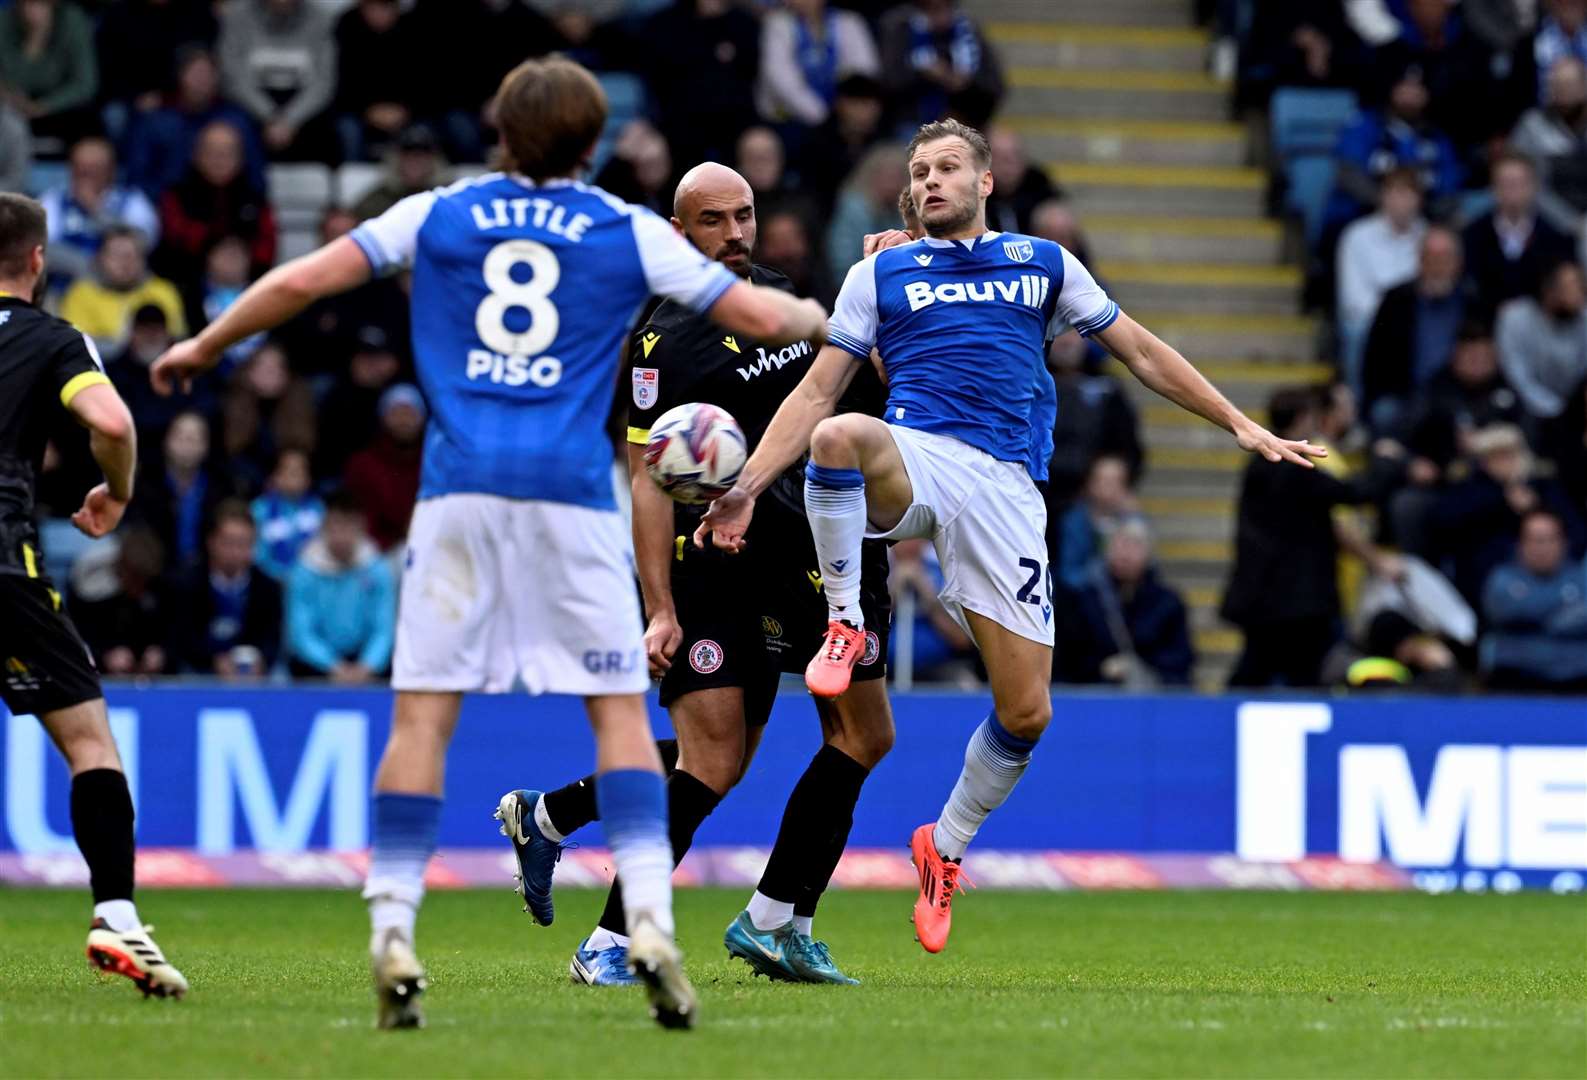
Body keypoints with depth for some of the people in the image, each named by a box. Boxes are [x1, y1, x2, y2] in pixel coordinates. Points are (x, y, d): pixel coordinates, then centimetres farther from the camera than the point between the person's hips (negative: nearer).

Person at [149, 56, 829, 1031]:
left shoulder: (437, 216, 10)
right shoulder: (632, 234, 8)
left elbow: (302, 281, 8)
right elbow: (760, 315, 8)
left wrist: (201, 349, 22)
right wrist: (826, 320, 31)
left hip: (459, 488, 1)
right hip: (572, 493, -1)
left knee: (423, 714, 1)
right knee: (621, 711, 3)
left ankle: (393, 933, -7)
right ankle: (650, 922, -11)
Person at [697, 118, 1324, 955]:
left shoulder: (1043, 263, 20)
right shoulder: (882, 274, 16)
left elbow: (1141, 353, 24)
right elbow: (817, 391, 12)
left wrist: (1242, 426, 19)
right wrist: (747, 486, -1)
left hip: (1005, 486, 1)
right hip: (910, 459, -1)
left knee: (1026, 713, -5)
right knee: (840, 436, -40)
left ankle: (946, 848, 21)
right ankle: (844, 623, -20)